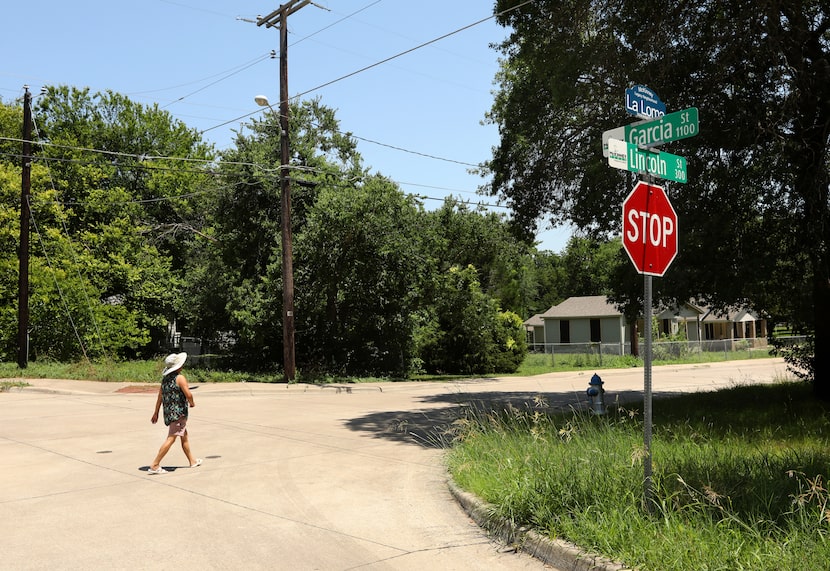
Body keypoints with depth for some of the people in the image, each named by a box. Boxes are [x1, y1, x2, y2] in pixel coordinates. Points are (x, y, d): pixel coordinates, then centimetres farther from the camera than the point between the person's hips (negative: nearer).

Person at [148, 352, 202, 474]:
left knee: (184, 436, 20)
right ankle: (155, 465, -10)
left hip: (168, 412, 9)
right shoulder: (180, 378, -13)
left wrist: (156, 413, 17)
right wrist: (192, 403, 3)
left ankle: (192, 461, 32)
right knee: (171, 439, -8)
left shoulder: (165, 378, 10)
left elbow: (160, 396, 12)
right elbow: (188, 395, -17)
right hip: (178, 413, -9)